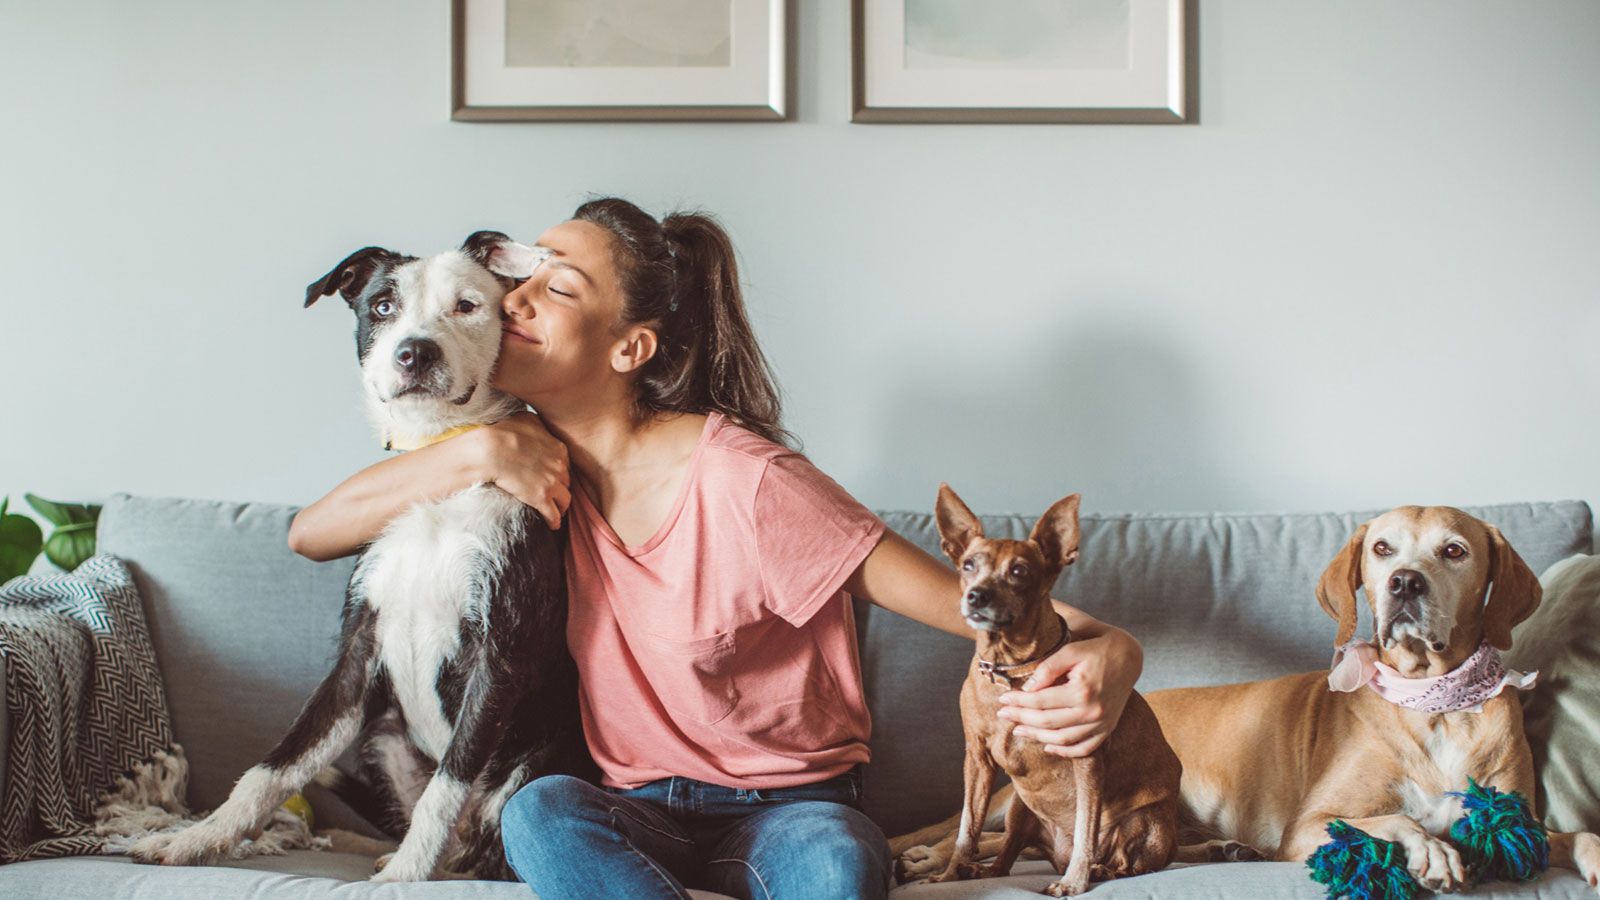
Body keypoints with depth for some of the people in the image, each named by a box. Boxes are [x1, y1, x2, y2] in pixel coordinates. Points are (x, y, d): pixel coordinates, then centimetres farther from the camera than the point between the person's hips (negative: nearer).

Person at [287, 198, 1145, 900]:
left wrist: (1104, 650, -40)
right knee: (538, 810, -32)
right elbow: (311, 534, -1)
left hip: (788, 806, -4)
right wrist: (476, 452, -15)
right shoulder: (537, 460, 0)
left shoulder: (742, 482, -18)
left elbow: (968, 601, -19)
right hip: (638, 811, 4)